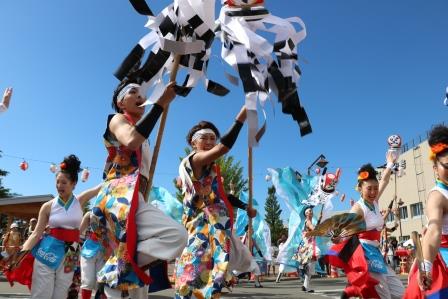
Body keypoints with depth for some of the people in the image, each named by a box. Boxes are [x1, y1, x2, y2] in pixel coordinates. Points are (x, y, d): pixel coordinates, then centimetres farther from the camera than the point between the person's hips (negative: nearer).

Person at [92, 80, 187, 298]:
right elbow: (131, 141, -19)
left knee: (135, 281, 7)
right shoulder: (117, 120, 7)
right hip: (120, 196, -9)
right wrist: (160, 104, -16)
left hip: (132, 198, 9)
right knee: (176, 235, -30)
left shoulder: (140, 132, 31)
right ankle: (116, 273, -17)